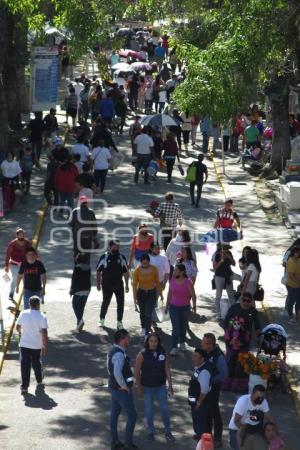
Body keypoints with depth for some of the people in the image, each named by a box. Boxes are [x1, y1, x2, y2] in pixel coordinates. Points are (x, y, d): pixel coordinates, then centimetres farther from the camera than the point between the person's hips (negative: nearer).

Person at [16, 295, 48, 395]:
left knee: (25, 366, 3)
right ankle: (39, 382, 36)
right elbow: (44, 333, -14)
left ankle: (24, 387, -2)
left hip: (24, 345, 0)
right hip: (37, 346, 0)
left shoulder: (23, 314, -7)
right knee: (36, 364, 21)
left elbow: (18, 327, 5)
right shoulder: (42, 316, -13)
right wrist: (45, 346, -5)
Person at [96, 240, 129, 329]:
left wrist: (126, 285, 6)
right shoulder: (104, 257, -3)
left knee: (120, 303, -1)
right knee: (105, 302, 6)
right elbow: (98, 271, 3)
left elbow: (125, 272, 9)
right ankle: (102, 319, 25)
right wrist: (98, 284, 0)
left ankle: (119, 322, 10)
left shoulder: (122, 258, 4)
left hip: (119, 284, 2)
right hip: (107, 284, -2)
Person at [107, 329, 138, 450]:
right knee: (132, 416, 2)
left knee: (114, 414, 16)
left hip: (114, 387, 10)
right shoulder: (119, 354, -27)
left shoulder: (113, 351, 5)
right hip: (122, 390, -10)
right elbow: (117, 373, -38)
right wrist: (124, 386, -24)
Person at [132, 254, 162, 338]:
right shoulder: (137, 271, -14)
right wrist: (134, 297, -14)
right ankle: (143, 328, 42)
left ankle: (147, 333, -5)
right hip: (141, 293, 1)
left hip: (152, 293, -1)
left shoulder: (154, 269, -11)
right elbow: (134, 284, -10)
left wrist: (160, 294, 5)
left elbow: (157, 282, -1)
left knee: (148, 314, -8)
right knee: (142, 312, 17)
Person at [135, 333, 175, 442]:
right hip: (147, 387, -2)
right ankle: (150, 432, 24)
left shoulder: (162, 353, -4)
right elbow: (137, 371, -9)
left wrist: (170, 385, 1)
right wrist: (139, 387, -10)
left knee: (164, 409, 7)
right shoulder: (142, 354, -12)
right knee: (149, 410, 10)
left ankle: (167, 431, 21)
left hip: (161, 386, 2)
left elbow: (167, 370, 1)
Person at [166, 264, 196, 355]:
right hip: (174, 307, 1)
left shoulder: (188, 282, -16)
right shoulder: (172, 280, -6)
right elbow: (170, 293, 5)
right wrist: (167, 305, 10)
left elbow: (193, 295, -6)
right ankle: (174, 347, -3)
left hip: (185, 307, -1)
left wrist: (194, 306, 0)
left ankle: (182, 343, 36)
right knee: (175, 328, -4)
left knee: (183, 326, 15)